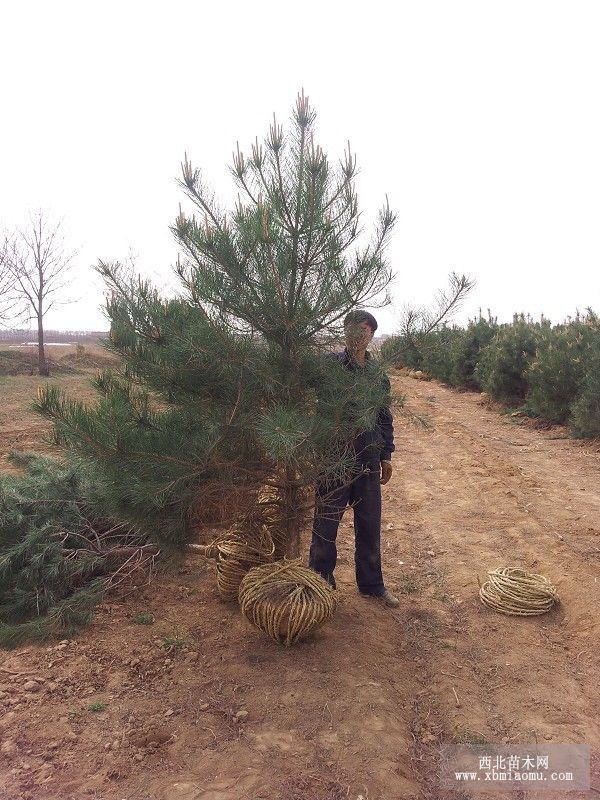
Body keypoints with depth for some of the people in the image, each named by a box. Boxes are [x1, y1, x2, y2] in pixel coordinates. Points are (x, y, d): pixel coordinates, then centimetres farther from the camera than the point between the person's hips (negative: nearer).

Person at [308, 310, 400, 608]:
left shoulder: (378, 374, 7)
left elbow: (385, 417, 15)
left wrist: (386, 455, 14)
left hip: (368, 459, 4)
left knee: (370, 525, 14)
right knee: (326, 523, 8)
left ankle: (371, 584, 31)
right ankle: (321, 580, 27)